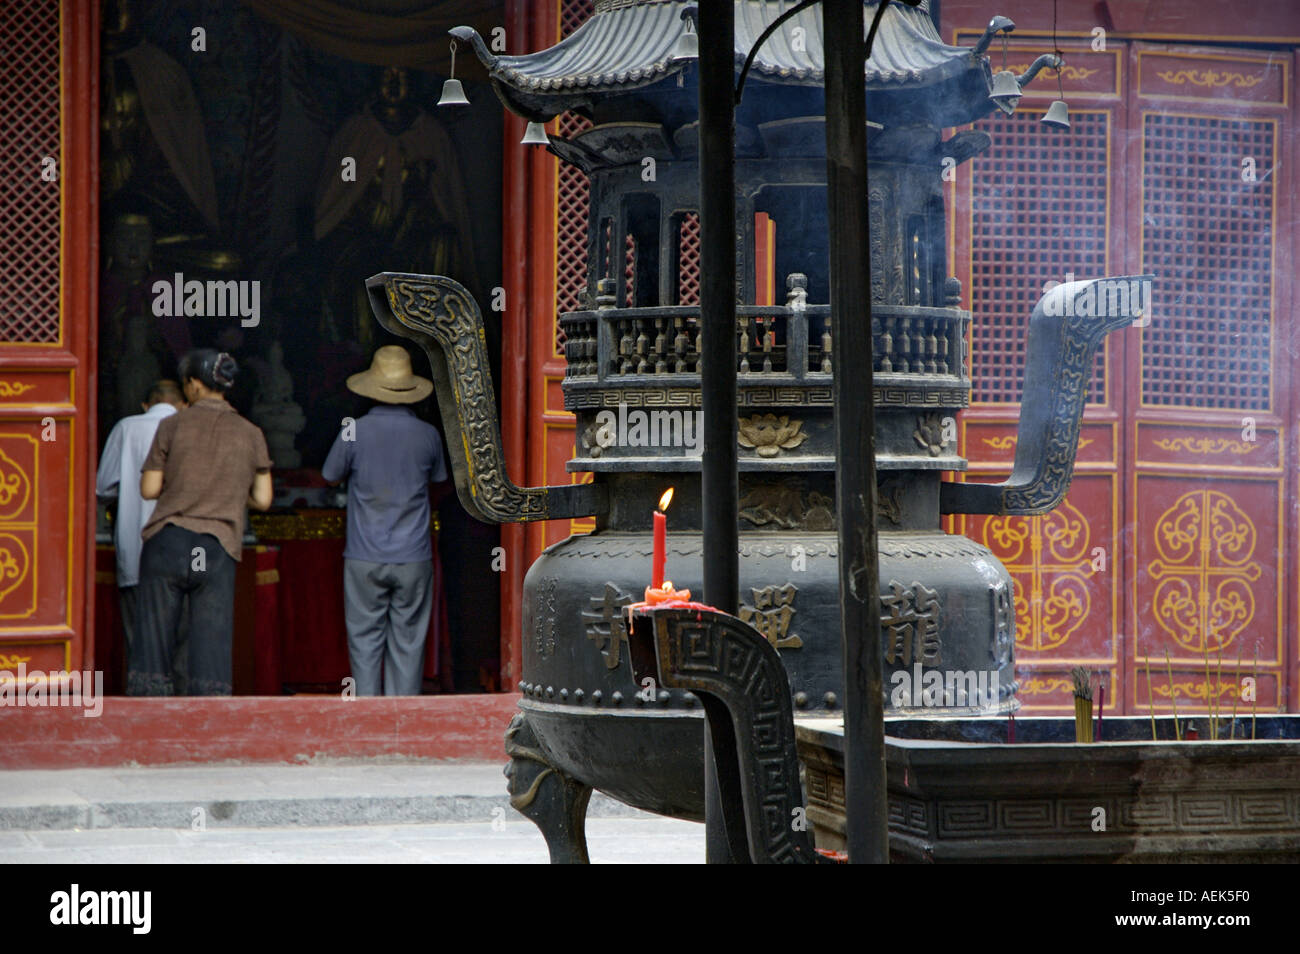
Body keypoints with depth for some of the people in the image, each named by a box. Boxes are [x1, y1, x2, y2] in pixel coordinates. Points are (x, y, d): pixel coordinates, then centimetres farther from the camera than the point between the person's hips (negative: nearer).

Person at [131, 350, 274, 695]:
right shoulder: (250, 435, 7)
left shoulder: (173, 426, 2)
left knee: (153, 641, 4)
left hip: (167, 541, -1)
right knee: (211, 648, 1)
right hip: (218, 550, 1)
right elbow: (262, 499, 8)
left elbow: (149, 489, 2)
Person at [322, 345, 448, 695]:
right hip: (413, 558, 1)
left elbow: (331, 475, 7)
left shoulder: (354, 432, -8)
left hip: (365, 559, -1)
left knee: (365, 642, 5)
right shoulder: (427, 435, -3)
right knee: (407, 643, 6)